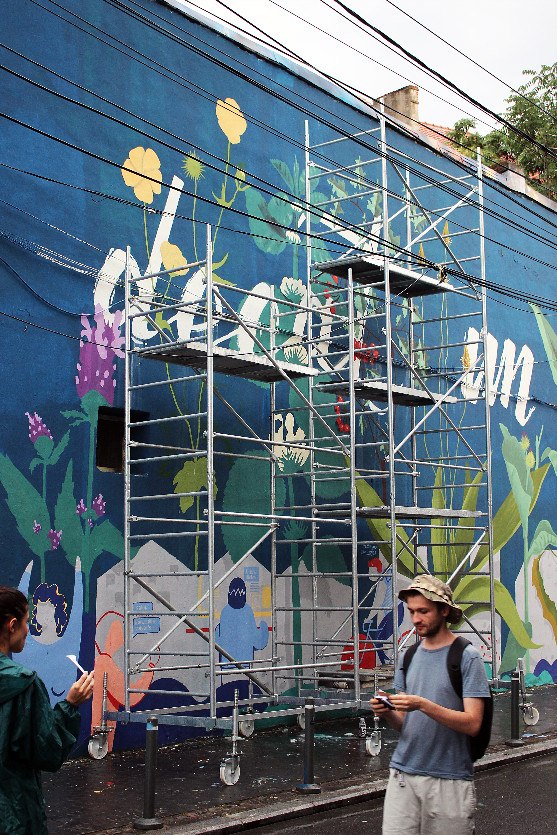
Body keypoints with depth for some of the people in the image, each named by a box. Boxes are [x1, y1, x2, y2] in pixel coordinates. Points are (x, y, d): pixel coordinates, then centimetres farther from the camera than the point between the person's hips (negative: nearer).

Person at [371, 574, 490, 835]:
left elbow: (472, 724, -13)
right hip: (403, 774, 4)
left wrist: (423, 705, -23)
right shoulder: (409, 657, 12)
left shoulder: (468, 657, -5)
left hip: (450, 780, -4)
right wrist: (387, 713, -8)